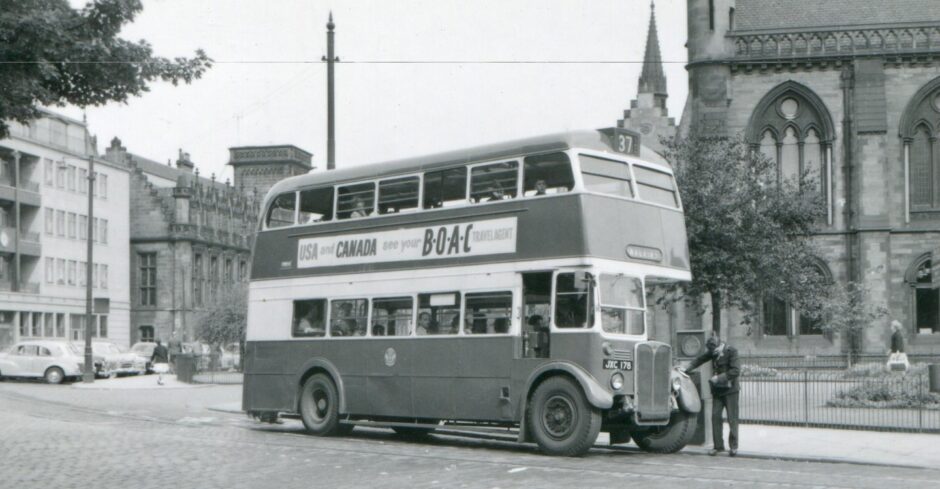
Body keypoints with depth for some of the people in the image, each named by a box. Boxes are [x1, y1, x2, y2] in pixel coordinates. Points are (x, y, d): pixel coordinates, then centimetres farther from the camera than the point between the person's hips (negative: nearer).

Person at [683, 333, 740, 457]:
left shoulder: (731, 351, -14)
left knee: (732, 418, -2)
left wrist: (719, 378, -23)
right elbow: (700, 359, 10)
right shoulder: (713, 352, 4)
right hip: (717, 390, 6)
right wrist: (686, 369, -4)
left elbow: (736, 371, -20)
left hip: (730, 390, -6)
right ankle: (718, 445, 8)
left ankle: (733, 446, 6)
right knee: (715, 416, 2)